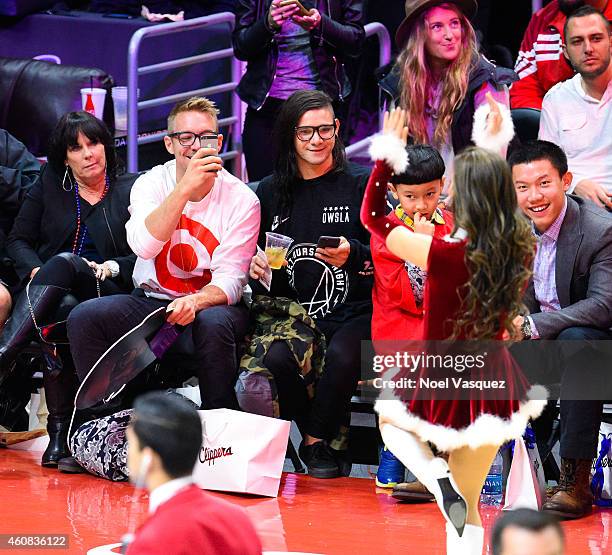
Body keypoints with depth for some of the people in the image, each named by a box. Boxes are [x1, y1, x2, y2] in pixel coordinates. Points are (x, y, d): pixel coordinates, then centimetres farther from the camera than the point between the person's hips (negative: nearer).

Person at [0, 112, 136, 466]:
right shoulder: (49, 185, 17)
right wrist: (35, 271, -6)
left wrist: (110, 268, -14)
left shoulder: (131, 191, 11)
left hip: (107, 294, -2)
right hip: (54, 297, 3)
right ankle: (60, 430, -43)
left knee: (65, 263, -37)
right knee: (62, 318, -37)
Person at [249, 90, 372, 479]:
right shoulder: (270, 192, 14)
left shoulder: (362, 184, 3)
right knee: (276, 360, -30)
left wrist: (353, 256, -19)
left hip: (352, 312, -3)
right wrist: (255, 265, 1)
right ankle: (325, 442, -5)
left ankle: (316, 442, -9)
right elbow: (255, 257, 24)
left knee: (342, 356, -36)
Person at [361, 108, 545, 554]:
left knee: (391, 422, 31)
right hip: (492, 385, 4)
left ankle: (438, 479, 2)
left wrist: (388, 152, -4)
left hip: (441, 384, -4)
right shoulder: (522, 249, -12)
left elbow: (371, 216, -10)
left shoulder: (441, 253, -25)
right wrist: (495, 155, 21)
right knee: (469, 508, 19)